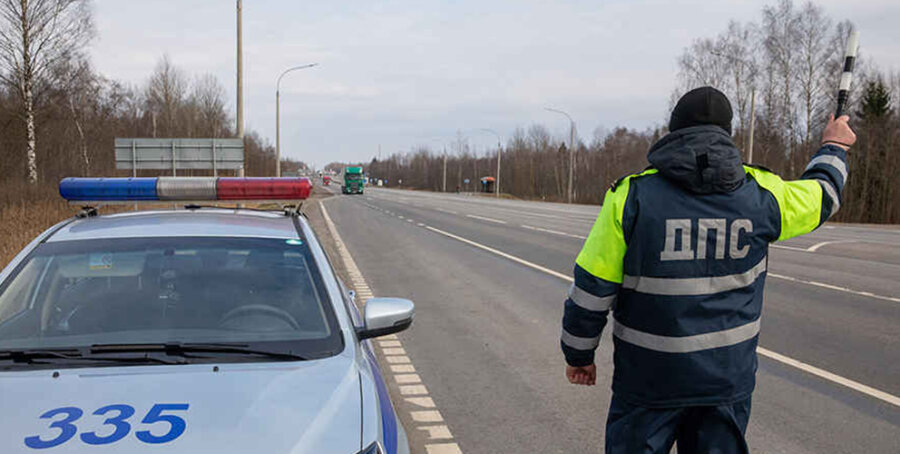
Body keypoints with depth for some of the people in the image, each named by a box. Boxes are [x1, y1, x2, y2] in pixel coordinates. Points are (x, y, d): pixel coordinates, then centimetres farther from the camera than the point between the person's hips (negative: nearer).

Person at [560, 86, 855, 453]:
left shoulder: (633, 196, -12)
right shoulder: (759, 194, -4)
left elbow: (592, 290, -10)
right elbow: (820, 194, 18)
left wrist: (579, 354, 5)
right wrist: (834, 147, 38)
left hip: (650, 379, -2)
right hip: (728, 377, 3)